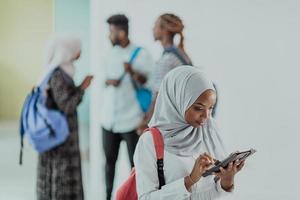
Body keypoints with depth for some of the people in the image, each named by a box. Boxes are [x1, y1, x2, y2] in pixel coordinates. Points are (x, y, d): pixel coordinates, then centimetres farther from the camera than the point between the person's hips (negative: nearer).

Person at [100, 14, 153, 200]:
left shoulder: (141, 54, -8)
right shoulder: (111, 53, 11)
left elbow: (150, 83, -11)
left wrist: (133, 72, -28)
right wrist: (108, 81, -7)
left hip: (131, 120, -6)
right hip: (109, 119, 6)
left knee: (135, 163, 1)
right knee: (110, 160, 13)